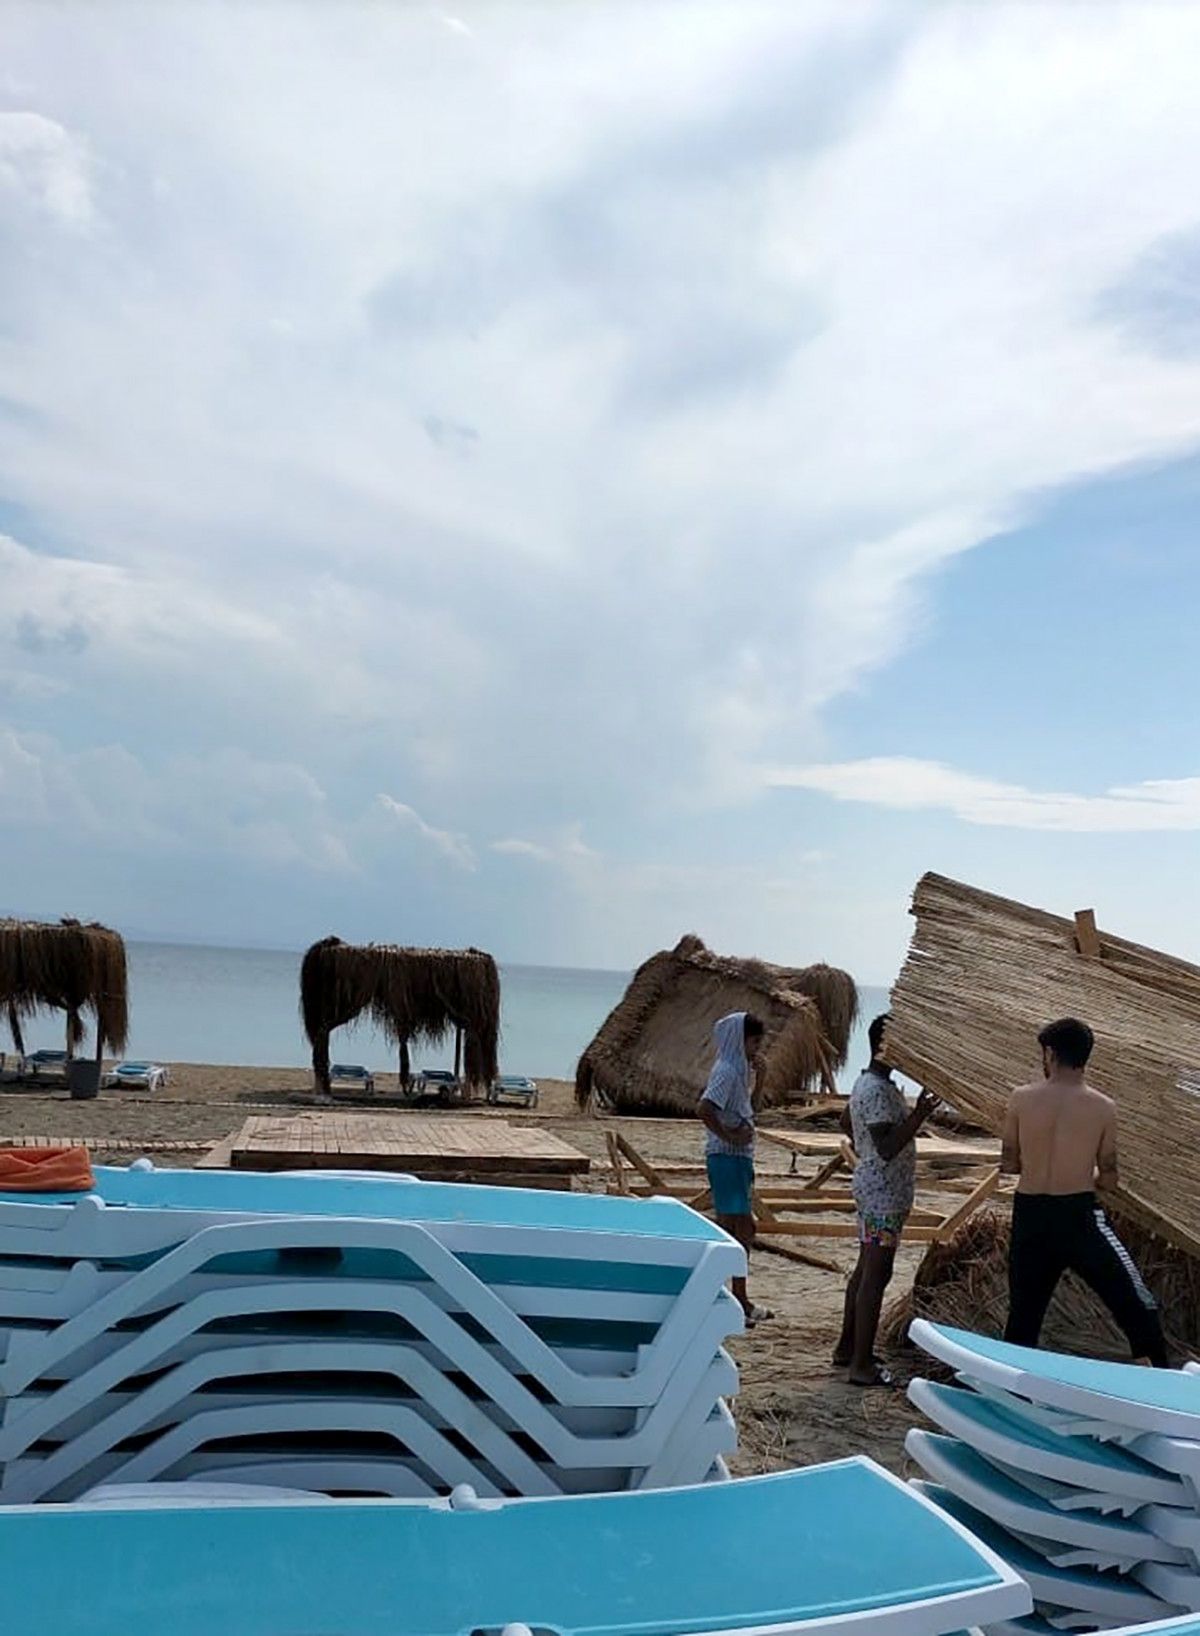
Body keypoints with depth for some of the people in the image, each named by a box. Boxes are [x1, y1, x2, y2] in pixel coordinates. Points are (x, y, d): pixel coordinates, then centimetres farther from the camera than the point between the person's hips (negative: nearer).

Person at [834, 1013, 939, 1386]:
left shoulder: (868, 1082, 11)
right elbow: (888, 1148, -28)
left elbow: (845, 1122, 26)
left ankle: (847, 1348, 27)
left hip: (874, 1189, 11)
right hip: (884, 1193, -11)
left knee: (865, 1270, 17)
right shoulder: (877, 1091, -22)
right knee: (876, 1276, -5)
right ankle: (862, 1365, 0)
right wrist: (918, 1116, -32)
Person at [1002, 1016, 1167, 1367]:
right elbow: (1109, 1180, 2)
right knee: (1135, 1306, 9)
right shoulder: (1103, 1107, -3)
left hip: (1029, 1217, 2)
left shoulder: (1021, 1099, -2)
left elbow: (1008, 1164, 5)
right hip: (1078, 1216, -2)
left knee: (1023, 1314, 14)